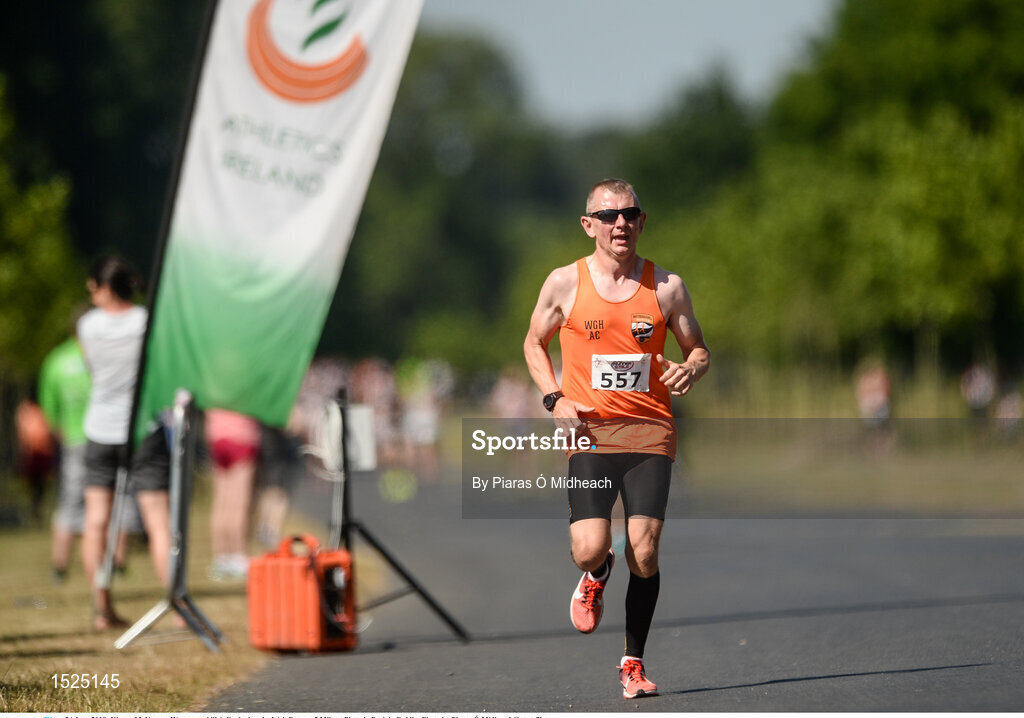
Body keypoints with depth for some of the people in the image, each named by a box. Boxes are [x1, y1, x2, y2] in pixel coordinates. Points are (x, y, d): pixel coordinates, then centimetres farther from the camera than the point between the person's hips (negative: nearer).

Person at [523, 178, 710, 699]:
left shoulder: (666, 286, 2)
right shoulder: (565, 283, 1)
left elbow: (698, 350, 13)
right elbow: (534, 343, 15)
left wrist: (689, 371, -11)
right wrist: (554, 399, 0)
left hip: (650, 432, 1)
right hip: (589, 433, -1)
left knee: (643, 554, -7)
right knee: (589, 550, -15)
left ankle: (633, 662, 11)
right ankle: (595, 577, 25)